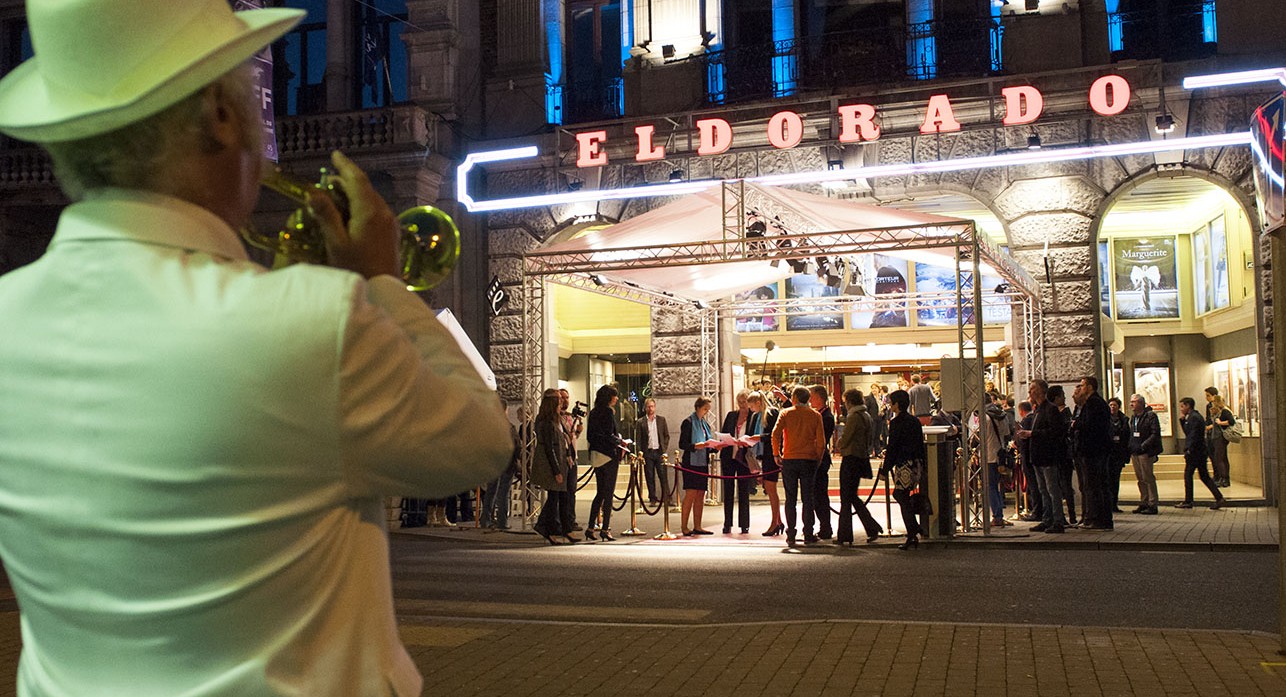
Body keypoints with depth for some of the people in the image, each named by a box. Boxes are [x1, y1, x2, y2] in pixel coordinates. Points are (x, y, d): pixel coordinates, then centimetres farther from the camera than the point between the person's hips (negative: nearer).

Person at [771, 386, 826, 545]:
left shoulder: (786, 413, 0)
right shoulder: (815, 415, 3)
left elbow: (775, 434, -10)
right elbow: (821, 440, -1)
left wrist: (776, 454, 0)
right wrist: (818, 458, 9)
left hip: (789, 460, -1)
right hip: (809, 460, 1)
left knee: (790, 499, 5)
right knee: (808, 498, 6)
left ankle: (791, 536, 3)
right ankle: (808, 535, 4)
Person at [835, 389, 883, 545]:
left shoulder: (854, 416, -16)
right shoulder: (868, 416, 12)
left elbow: (845, 438, -17)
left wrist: (839, 446, 6)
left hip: (851, 458, -9)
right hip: (862, 457, 9)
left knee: (846, 498, -1)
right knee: (853, 496, 17)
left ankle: (844, 536, 4)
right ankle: (873, 528, 11)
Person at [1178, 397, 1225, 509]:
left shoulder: (1193, 417, -14)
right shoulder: (1195, 416, 17)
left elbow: (1193, 436, -21)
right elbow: (1187, 432, 22)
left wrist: (1188, 451, -20)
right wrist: (1182, 419, 14)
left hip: (1194, 452, -10)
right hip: (1200, 452, 10)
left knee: (1188, 475, 0)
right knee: (1204, 476, 10)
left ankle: (1188, 501, 5)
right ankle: (1219, 498, 5)